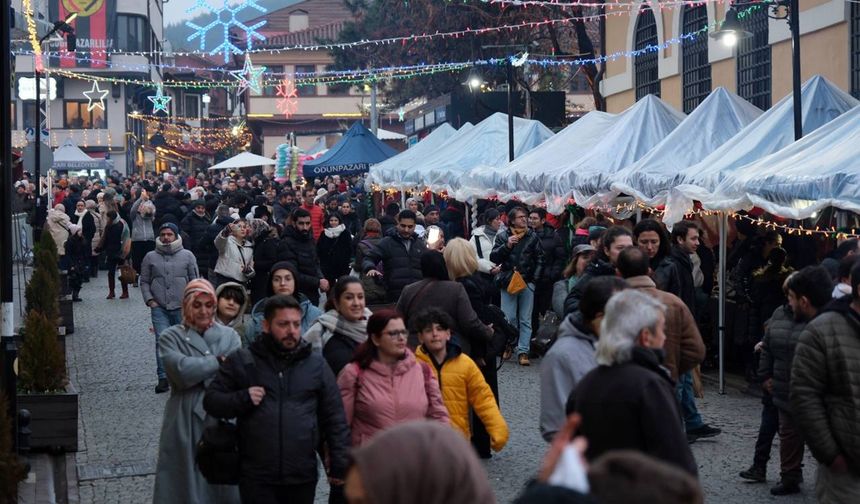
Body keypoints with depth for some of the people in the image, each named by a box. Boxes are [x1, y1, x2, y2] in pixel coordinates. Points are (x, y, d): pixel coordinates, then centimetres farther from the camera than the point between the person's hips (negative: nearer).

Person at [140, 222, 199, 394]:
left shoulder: (187, 256, 5)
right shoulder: (150, 257, 8)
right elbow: (144, 281, 12)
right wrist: (149, 300, 0)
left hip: (182, 308, 0)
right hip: (159, 308, 0)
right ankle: (163, 378, -7)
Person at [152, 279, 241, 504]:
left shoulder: (229, 336, 9)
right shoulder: (171, 338, 3)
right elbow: (182, 371, -14)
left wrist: (198, 371, -11)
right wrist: (218, 362, -7)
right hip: (185, 425, -1)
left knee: (223, 483, 3)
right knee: (187, 482, 2)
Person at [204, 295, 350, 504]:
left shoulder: (316, 364, 7)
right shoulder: (242, 361, 4)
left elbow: (334, 419, 9)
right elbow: (211, 400, 7)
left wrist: (340, 465, 4)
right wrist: (242, 399, -11)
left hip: (303, 478, 2)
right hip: (256, 478, -1)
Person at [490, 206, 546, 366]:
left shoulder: (533, 237, 7)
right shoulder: (503, 236, 5)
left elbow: (540, 260, 10)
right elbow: (493, 258, -1)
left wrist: (535, 279, 1)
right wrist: (506, 246, -15)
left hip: (527, 282, 1)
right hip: (508, 281, -1)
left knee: (525, 320, 0)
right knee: (509, 318, -2)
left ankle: (523, 351, 0)